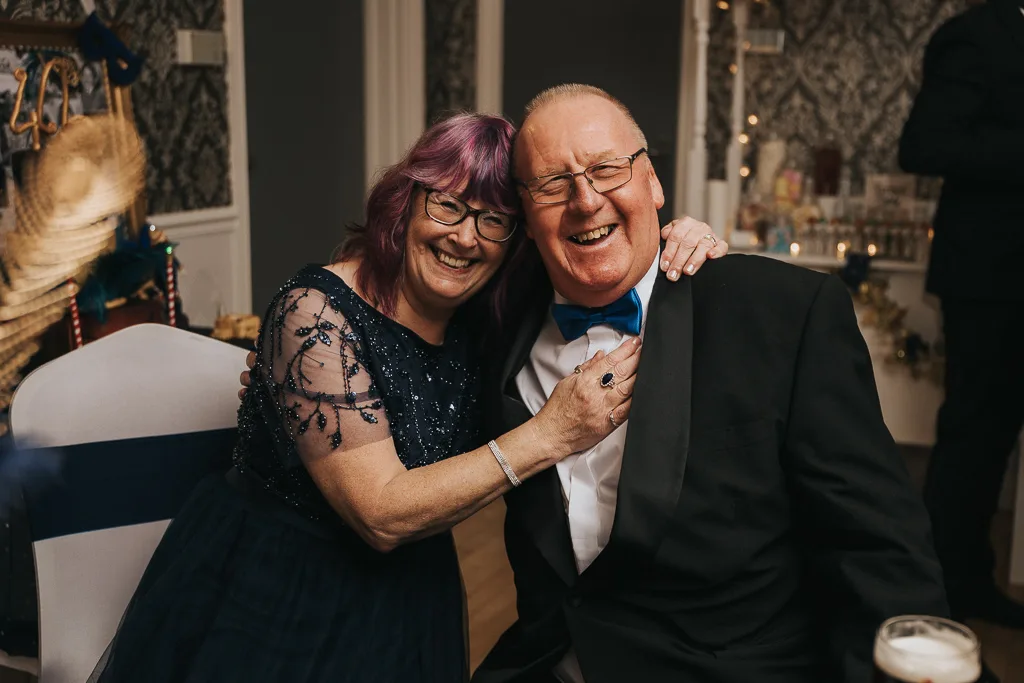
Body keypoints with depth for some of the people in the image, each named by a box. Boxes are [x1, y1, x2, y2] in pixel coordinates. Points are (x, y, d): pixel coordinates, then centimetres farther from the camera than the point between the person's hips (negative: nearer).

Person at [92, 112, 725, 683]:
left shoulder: (485, 323, -7)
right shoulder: (316, 311, -23)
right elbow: (382, 513, -29)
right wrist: (550, 434, -33)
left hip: (407, 610, 6)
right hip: (274, 608, -5)